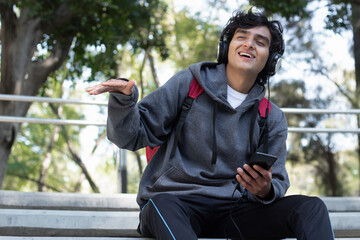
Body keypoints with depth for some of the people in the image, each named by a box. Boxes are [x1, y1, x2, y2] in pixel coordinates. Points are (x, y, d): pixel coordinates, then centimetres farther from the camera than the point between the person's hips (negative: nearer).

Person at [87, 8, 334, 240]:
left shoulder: (273, 119, 12)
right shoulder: (189, 83, 5)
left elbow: (277, 183, 10)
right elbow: (132, 135, 4)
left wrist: (265, 191, -16)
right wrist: (124, 99, -18)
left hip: (231, 211, 3)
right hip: (175, 202, -2)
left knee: (311, 207, -20)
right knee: (162, 204, -39)